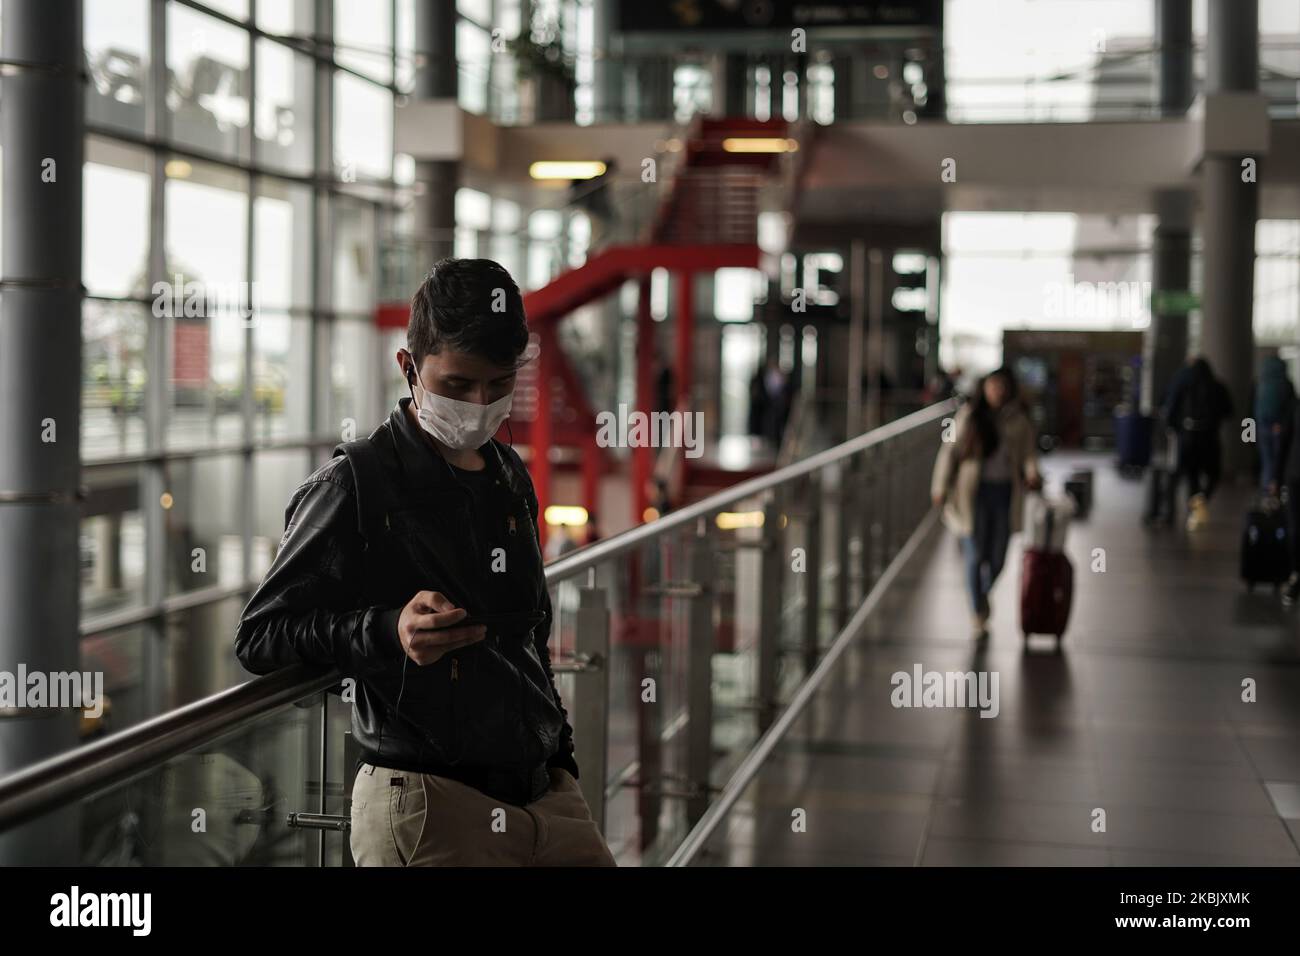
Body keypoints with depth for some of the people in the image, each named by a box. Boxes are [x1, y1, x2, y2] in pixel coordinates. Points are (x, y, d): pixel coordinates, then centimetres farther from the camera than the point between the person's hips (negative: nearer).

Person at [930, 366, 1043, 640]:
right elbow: (950, 451, 1)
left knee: (998, 558, 8)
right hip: (974, 493, -2)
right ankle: (978, 617, 8)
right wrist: (941, 488, -2)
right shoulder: (968, 415, -2)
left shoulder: (1019, 421, 3)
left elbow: (1028, 452, 2)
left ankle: (984, 592, 41)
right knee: (975, 556, -4)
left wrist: (1032, 473, -20)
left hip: (1005, 493, 2)